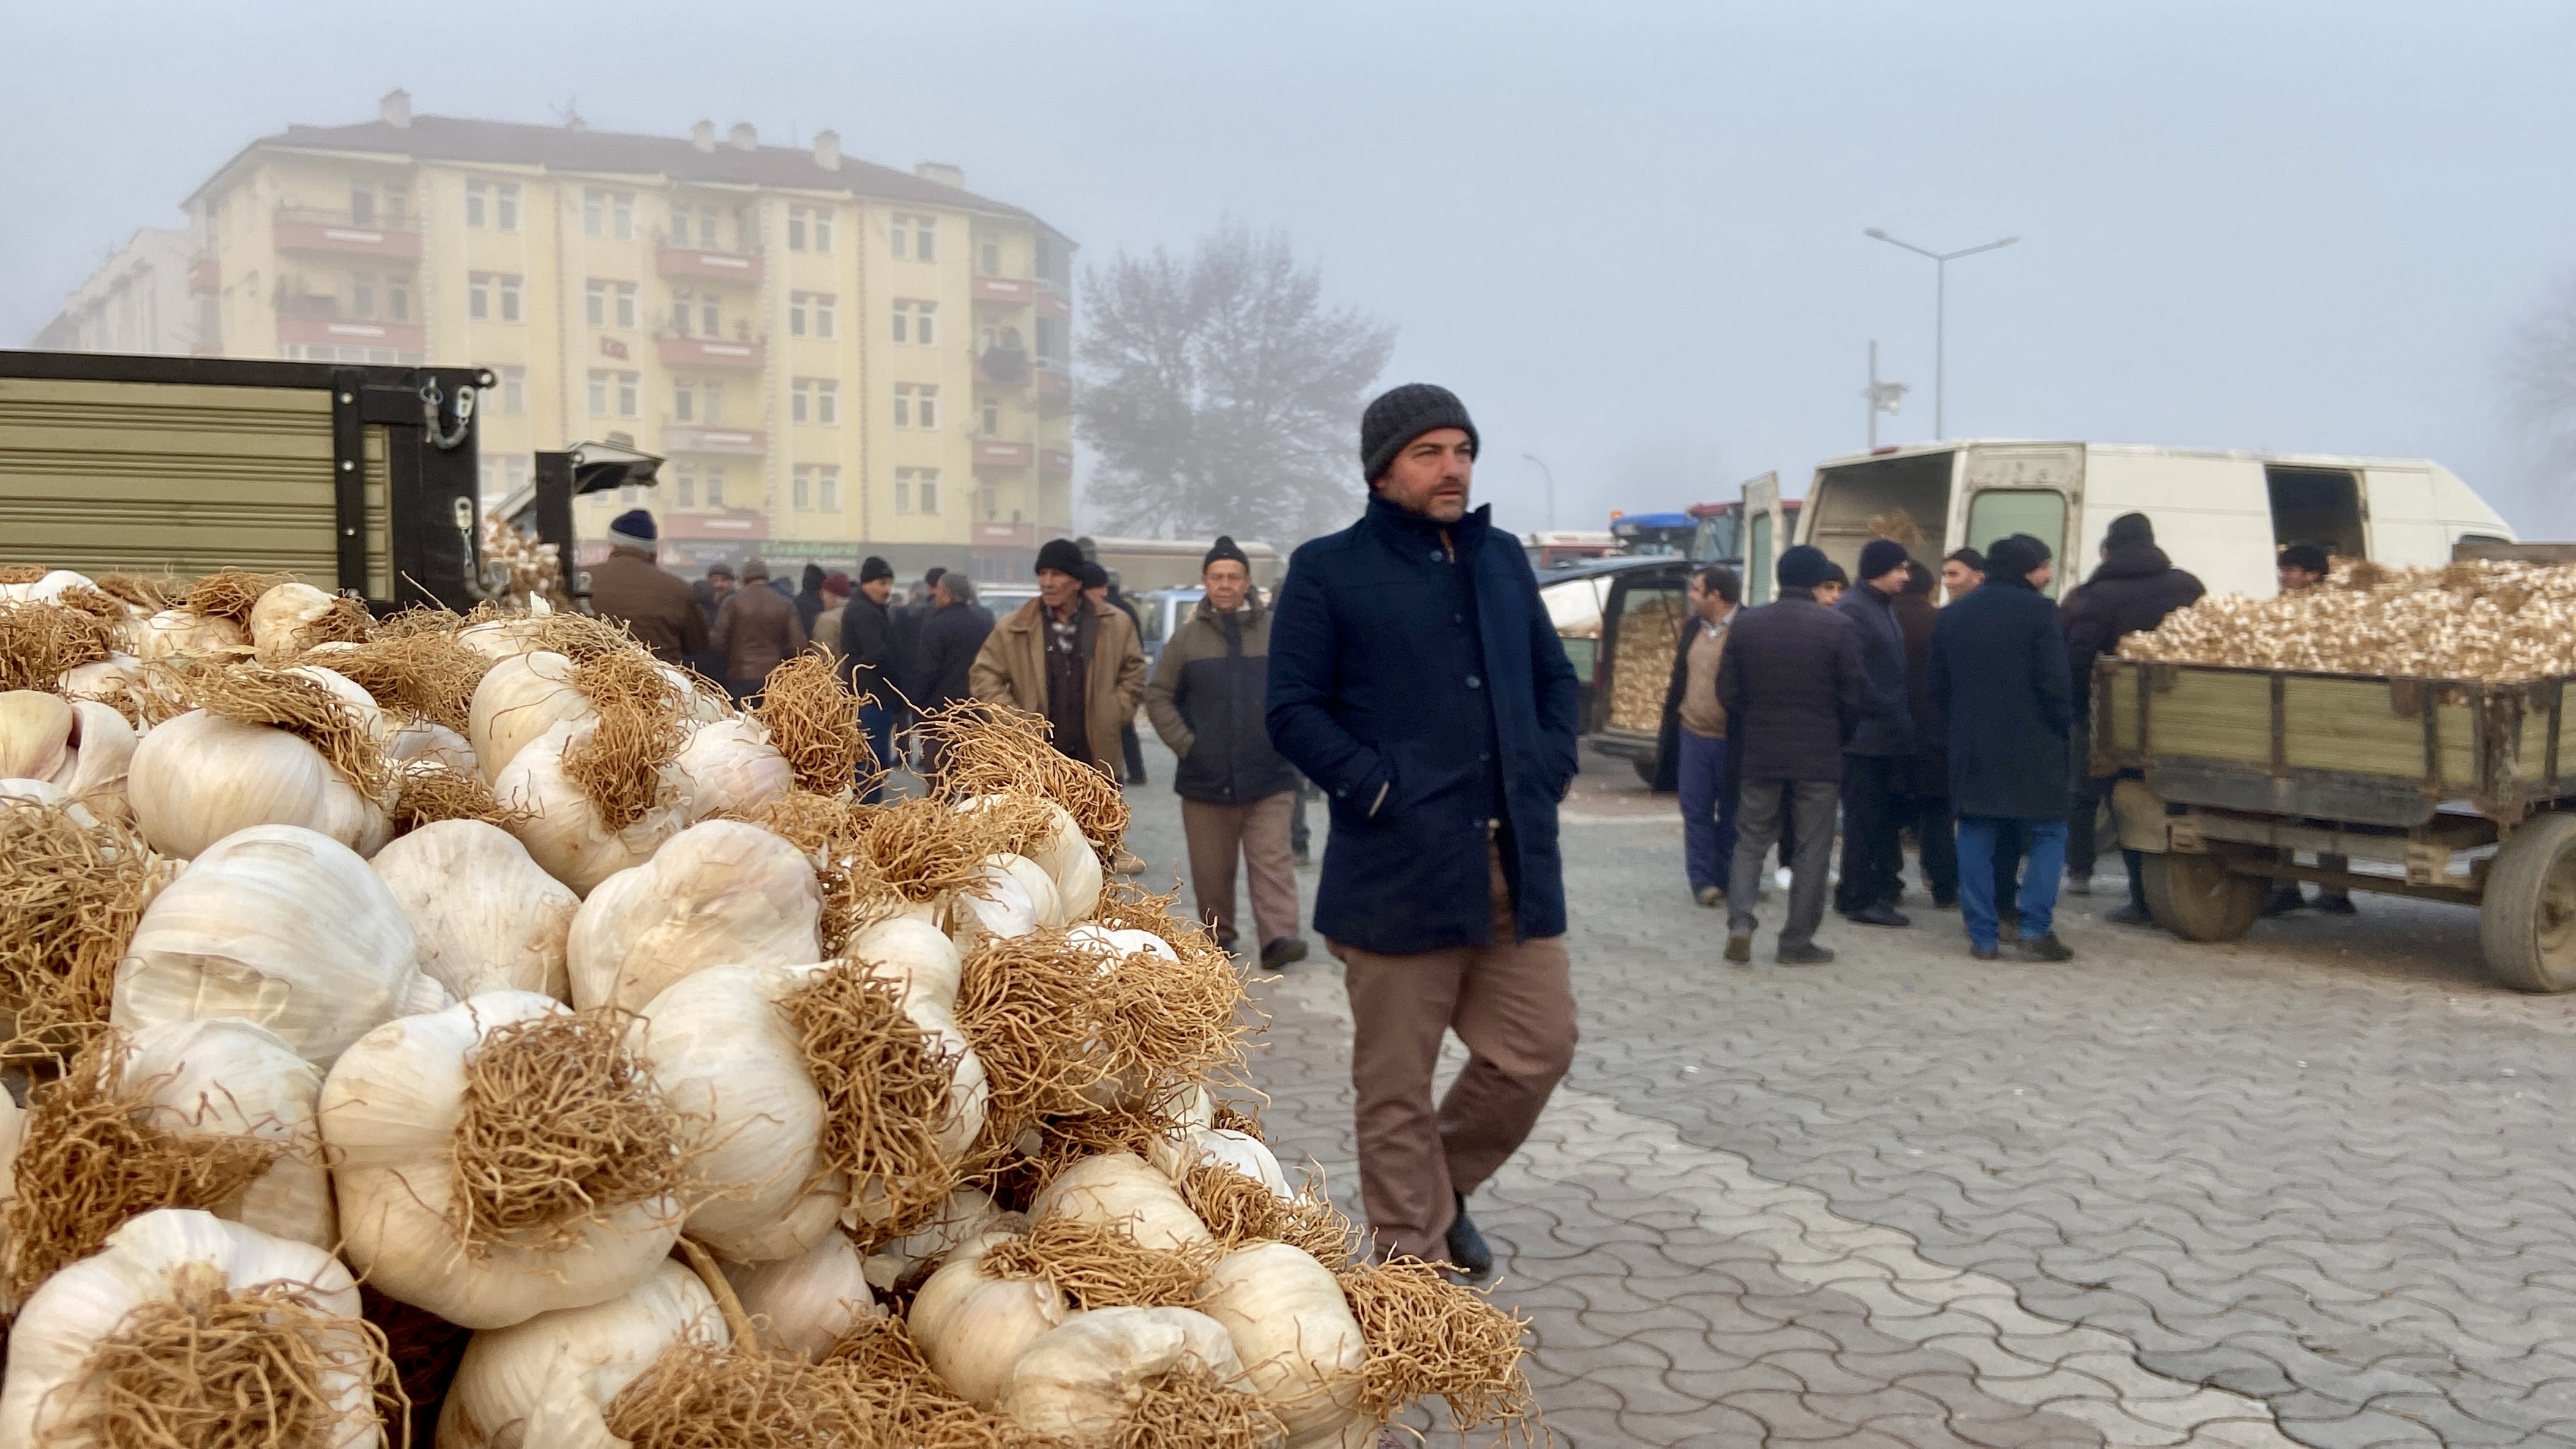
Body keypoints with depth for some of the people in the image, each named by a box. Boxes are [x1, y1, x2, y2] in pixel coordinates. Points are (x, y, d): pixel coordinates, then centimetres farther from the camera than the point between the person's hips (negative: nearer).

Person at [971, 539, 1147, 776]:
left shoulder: (1115, 625, 4)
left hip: (1095, 757, 1)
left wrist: (1113, 713, 2)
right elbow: (986, 676, 6)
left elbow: (1134, 671, 14)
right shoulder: (1014, 628, 2)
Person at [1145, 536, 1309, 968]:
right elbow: (1158, 696, 7)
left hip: (1269, 776, -1)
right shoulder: (1186, 636, 3)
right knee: (1212, 868, 9)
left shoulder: (1276, 632, 0)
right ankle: (1218, 935, 22)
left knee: (1272, 861, -6)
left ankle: (1278, 938, -10)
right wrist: (1184, 743, -3)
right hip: (1206, 777, 1)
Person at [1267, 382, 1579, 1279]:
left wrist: (1548, 769, 6)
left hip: (1515, 863, 5)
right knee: (1397, 1087, 3)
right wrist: (1378, 788, -15)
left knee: (1537, 1050, 8)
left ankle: (1443, 1185, 33)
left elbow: (1554, 676, 22)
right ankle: (1417, 1255, 18)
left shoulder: (1502, 558, 15)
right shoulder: (1327, 569, -2)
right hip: (1400, 868, -5)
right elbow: (1293, 710, -6)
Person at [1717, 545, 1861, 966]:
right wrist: (1839, 739, 10)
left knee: (1751, 842, 13)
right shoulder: (1839, 627, -9)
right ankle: (1797, 943, 7)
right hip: (1818, 756, -3)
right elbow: (1853, 697, -8)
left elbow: (1727, 691, 2)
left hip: (1760, 753, 3)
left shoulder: (1745, 624, 1)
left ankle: (1740, 921, -4)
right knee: (1812, 850, 5)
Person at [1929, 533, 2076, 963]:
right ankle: (2035, 929, -4)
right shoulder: (2038, 611, -8)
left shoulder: (1952, 615, 11)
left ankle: (1982, 936, 5)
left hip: (1970, 746, 5)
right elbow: (2054, 682, -12)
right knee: (2049, 834, 5)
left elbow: (1936, 685, 13)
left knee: (1976, 837, 7)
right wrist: (2064, 727, 0)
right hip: (2031, 745, -5)